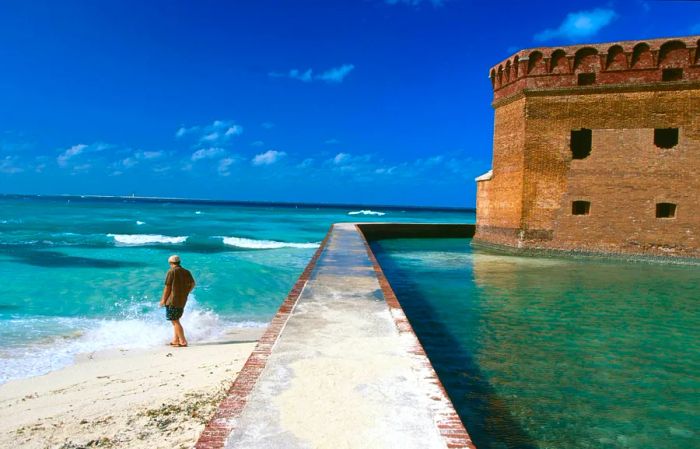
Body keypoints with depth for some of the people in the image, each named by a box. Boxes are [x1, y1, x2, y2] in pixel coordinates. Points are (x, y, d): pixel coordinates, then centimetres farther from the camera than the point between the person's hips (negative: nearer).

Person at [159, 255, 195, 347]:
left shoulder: (171, 272, -10)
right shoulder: (187, 272, 9)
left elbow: (167, 287, -11)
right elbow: (192, 284, 17)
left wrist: (163, 300, -3)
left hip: (172, 300, -7)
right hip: (182, 301, 7)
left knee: (175, 321, -2)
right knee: (176, 320, 19)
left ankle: (183, 342, -3)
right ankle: (175, 340, 22)